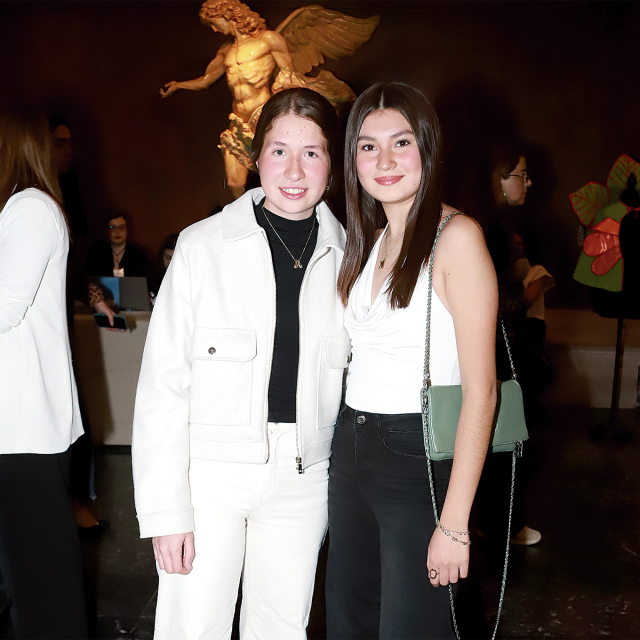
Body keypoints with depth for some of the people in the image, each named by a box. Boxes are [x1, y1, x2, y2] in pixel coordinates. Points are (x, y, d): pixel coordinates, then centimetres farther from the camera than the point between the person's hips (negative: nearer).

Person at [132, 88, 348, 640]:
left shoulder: (346, 256, 2)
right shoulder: (202, 246, -6)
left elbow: (356, 375, 10)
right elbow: (162, 383, -7)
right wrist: (165, 507, -10)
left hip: (303, 476, 3)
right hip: (209, 469, -2)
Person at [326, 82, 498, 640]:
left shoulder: (456, 236, -13)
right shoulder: (369, 241, 11)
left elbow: (480, 388, -17)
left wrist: (455, 522, -19)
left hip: (420, 454, -7)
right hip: (351, 448, 7)